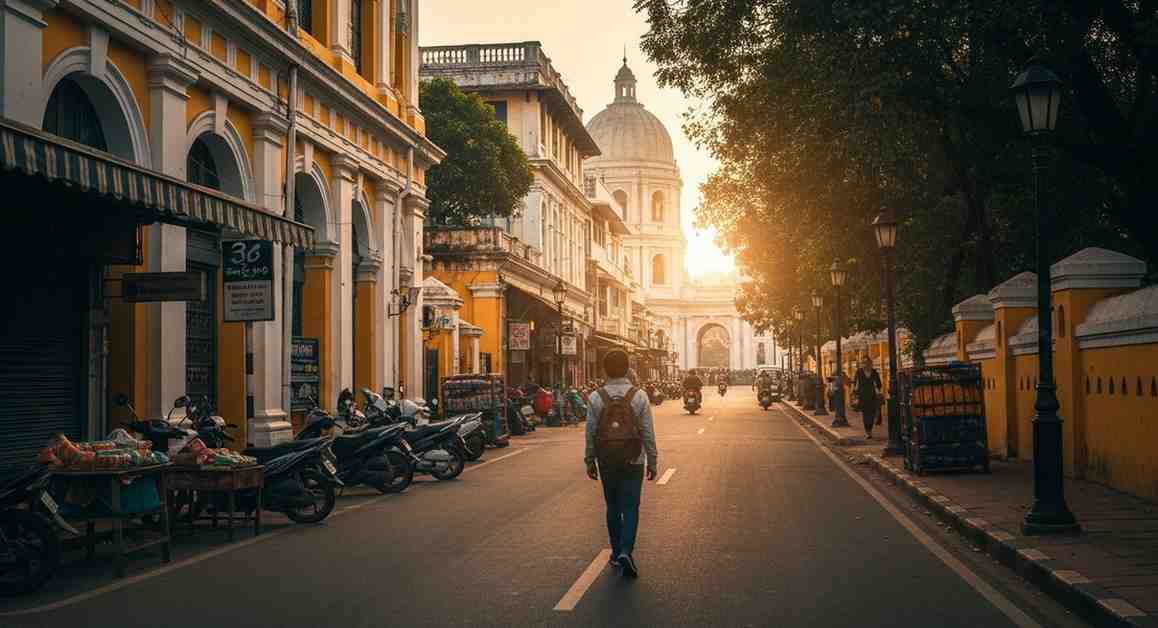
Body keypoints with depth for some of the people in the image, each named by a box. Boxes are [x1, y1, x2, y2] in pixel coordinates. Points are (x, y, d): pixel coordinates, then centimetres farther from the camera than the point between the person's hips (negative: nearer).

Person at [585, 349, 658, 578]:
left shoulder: (596, 398, -5)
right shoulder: (639, 396, -7)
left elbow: (591, 433, -2)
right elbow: (648, 433, -5)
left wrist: (590, 461, 8)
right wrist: (652, 461, 3)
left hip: (606, 461, 1)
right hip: (633, 461, -1)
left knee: (613, 507, 14)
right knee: (630, 508, 2)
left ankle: (617, 553, 20)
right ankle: (626, 550, -15)